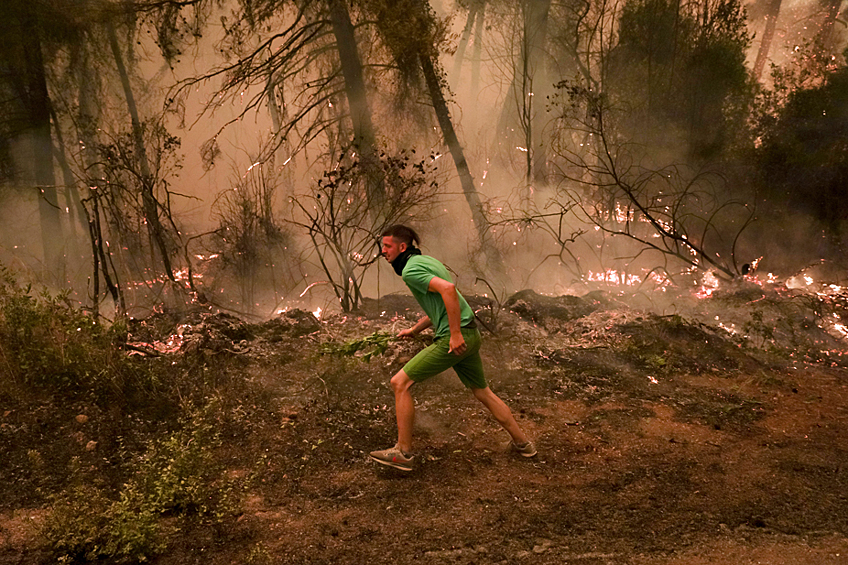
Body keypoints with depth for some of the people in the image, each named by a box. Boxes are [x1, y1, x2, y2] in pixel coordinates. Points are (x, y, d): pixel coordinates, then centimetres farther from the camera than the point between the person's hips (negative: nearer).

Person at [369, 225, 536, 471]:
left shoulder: (410, 270, -12)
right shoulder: (426, 260, 18)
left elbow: (448, 289, -28)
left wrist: (455, 334, -26)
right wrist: (415, 330, 24)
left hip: (456, 338, -10)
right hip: (470, 334, 10)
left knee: (400, 383, -4)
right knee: (482, 392, 23)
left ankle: (403, 452, 2)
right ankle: (522, 443, 33)